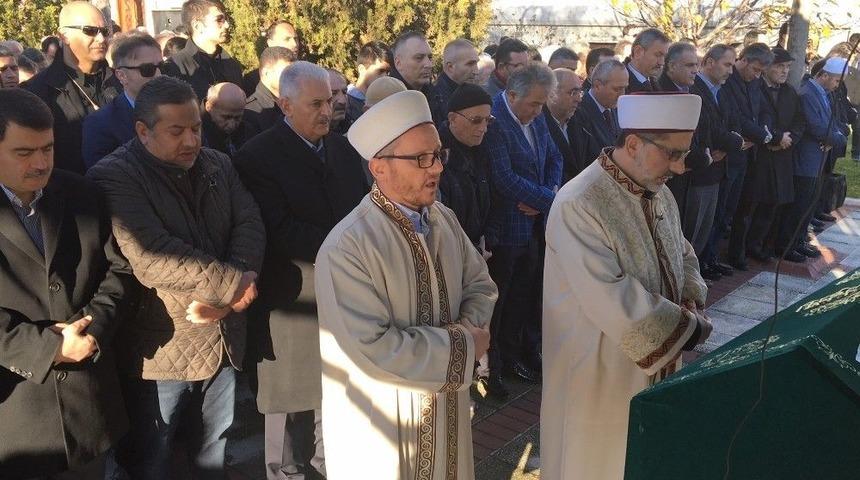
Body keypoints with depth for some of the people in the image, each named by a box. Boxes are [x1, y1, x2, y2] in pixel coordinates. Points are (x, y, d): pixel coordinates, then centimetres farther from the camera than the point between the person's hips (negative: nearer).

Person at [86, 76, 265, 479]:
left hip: (222, 340, 6)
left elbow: (249, 224, -4)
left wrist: (225, 292, -20)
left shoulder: (219, 166, 7)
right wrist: (232, 283, -22)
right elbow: (152, 259, -26)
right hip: (161, 349, -5)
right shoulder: (114, 178, -14)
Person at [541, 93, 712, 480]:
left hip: (655, 367, 8)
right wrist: (688, 327, -20)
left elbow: (682, 254, 16)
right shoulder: (579, 206, -26)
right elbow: (611, 300, -31)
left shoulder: (659, 193, 3)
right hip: (601, 375, -8)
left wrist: (692, 300, -5)